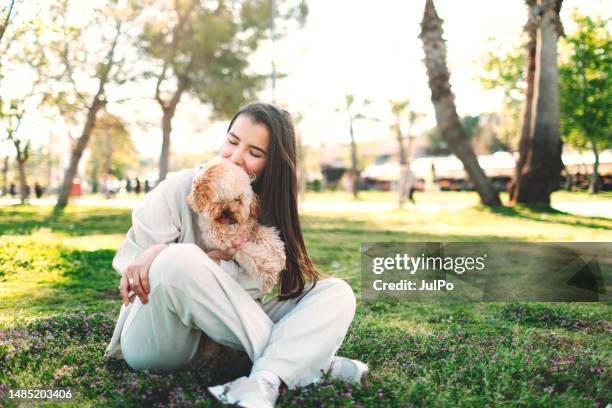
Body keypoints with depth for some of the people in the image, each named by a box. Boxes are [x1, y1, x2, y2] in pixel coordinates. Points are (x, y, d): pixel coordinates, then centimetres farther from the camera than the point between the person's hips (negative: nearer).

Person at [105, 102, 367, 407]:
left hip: (228, 332, 3)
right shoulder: (182, 188, -5)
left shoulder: (271, 210, 4)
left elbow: (256, 288, -10)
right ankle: (306, 360, -28)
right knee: (179, 261, -35)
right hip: (157, 339, -3)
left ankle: (263, 383, -40)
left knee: (336, 293, -13)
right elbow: (130, 261, -7)